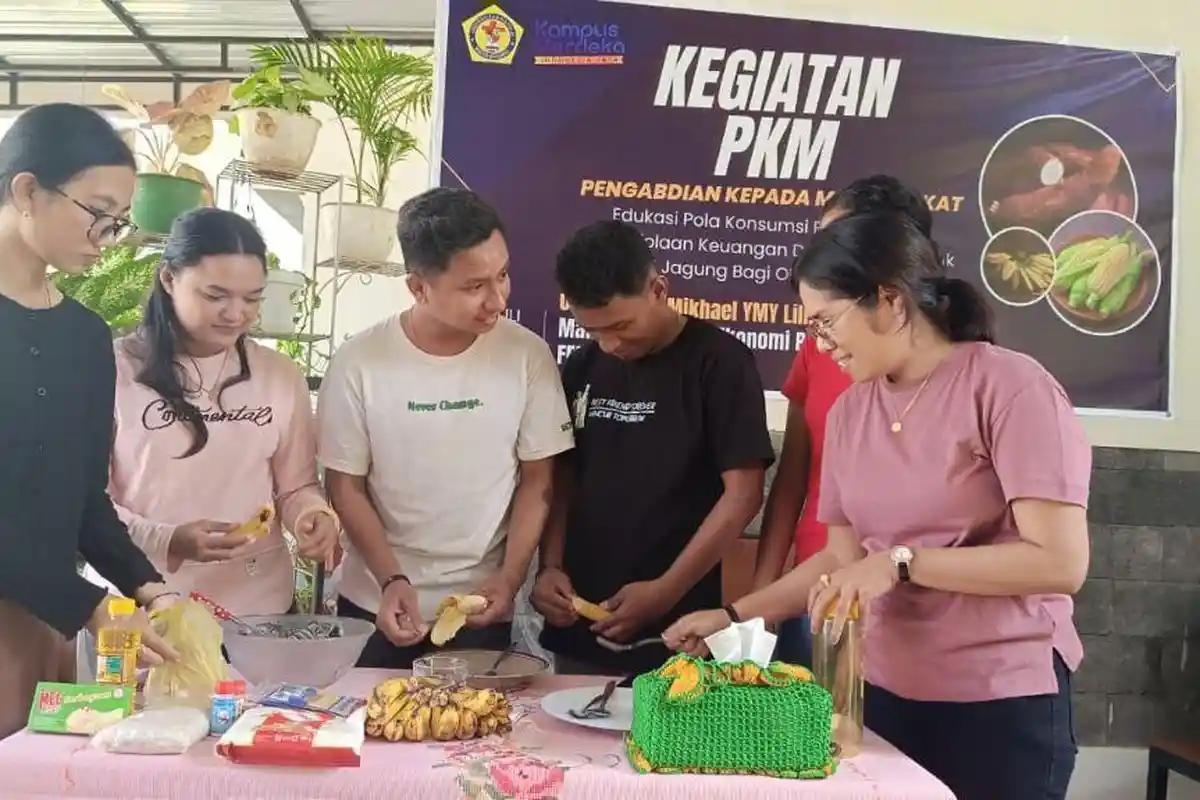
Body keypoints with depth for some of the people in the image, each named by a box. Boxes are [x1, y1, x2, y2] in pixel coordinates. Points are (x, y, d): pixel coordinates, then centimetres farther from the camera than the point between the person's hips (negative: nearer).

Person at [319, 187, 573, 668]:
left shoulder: (528, 356, -10)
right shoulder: (358, 364, -12)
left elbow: (537, 479, -2)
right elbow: (346, 486, -3)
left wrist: (511, 578, -10)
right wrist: (391, 580, -13)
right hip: (375, 604, 0)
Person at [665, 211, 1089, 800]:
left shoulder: (1011, 387, -14)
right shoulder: (848, 412, 4)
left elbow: (1060, 563, -18)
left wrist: (902, 562, -20)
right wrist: (736, 615, 3)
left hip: (1003, 698, -4)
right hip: (885, 689, 5)